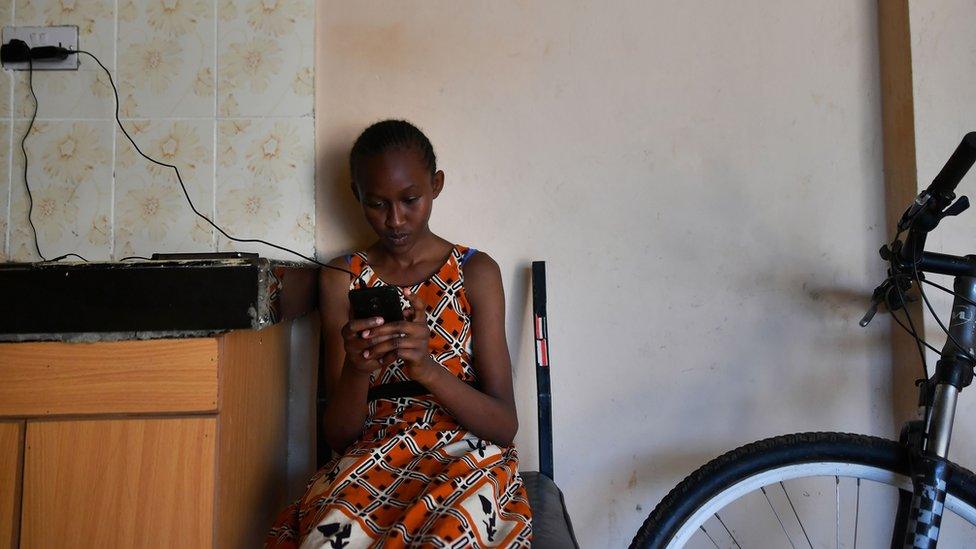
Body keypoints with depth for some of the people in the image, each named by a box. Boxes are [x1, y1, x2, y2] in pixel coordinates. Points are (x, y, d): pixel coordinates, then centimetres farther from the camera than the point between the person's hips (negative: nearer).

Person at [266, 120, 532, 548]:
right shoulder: (341, 279, 6)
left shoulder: (476, 272, 1)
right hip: (370, 461, 2)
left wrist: (427, 367, -21)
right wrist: (356, 369, -19)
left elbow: (505, 427, -4)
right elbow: (338, 436, 3)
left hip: (466, 462, -1)